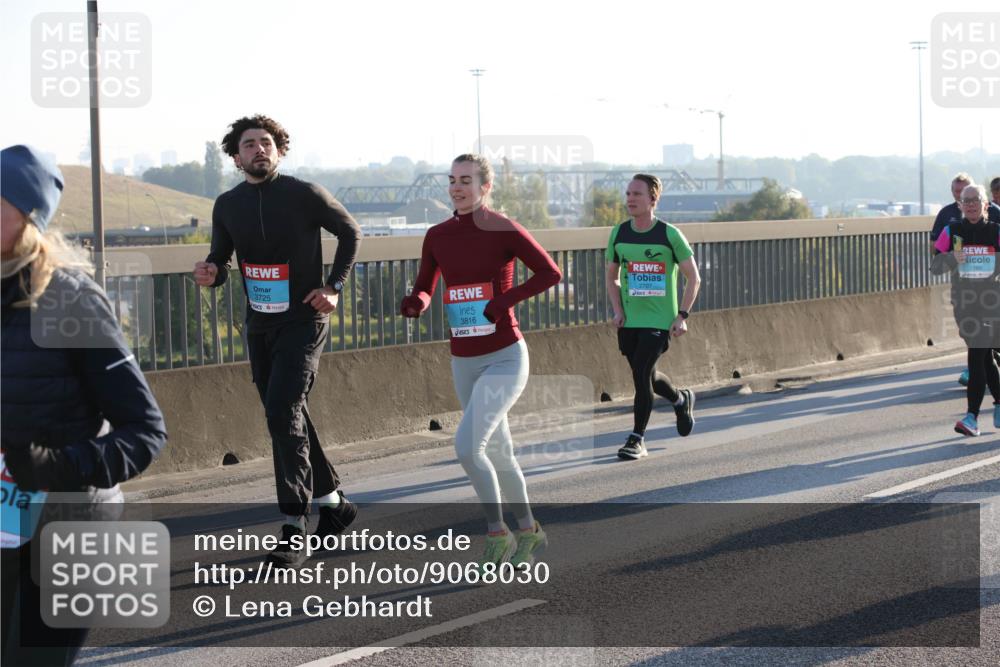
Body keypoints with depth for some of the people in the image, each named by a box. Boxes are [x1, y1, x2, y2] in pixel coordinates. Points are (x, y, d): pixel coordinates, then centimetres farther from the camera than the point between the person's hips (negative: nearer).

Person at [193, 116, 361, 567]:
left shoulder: (304, 195, -9)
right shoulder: (227, 205, 3)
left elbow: (350, 233, 4)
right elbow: (221, 258, 11)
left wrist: (335, 287, -5)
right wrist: (211, 273, -13)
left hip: (303, 321, -6)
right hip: (259, 325, 6)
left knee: (283, 412, -18)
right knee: (286, 416, 14)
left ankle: (293, 530, -17)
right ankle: (331, 500, 32)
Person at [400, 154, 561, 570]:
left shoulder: (505, 231, -12)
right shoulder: (437, 236, 3)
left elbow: (551, 273, -12)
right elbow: (424, 291, 10)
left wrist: (506, 300, -23)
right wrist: (414, 304, -14)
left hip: (505, 358, -6)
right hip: (464, 363, 6)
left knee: (466, 446, -21)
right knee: (498, 453, 16)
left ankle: (496, 532, -1)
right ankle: (529, 533, 34)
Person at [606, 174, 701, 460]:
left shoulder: (669, 234, -8)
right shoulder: (619, 233, 3)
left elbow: (693, 278, -1)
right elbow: (611, 276, 16)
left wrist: (682, 316, -10)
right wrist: (617, 309, 1)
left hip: (659, 320, -5)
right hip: (629, 321, 5)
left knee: (641, 374, -15)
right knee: (648, 377, 15)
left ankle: (637, 439, -4)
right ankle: (681, 400, 46)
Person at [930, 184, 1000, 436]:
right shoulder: (951, 231, 6)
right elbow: (935, 266, 3)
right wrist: (952, 258, -15)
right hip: (963, 301, 3)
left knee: (978, 355, -10)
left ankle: (973, 416, -11)